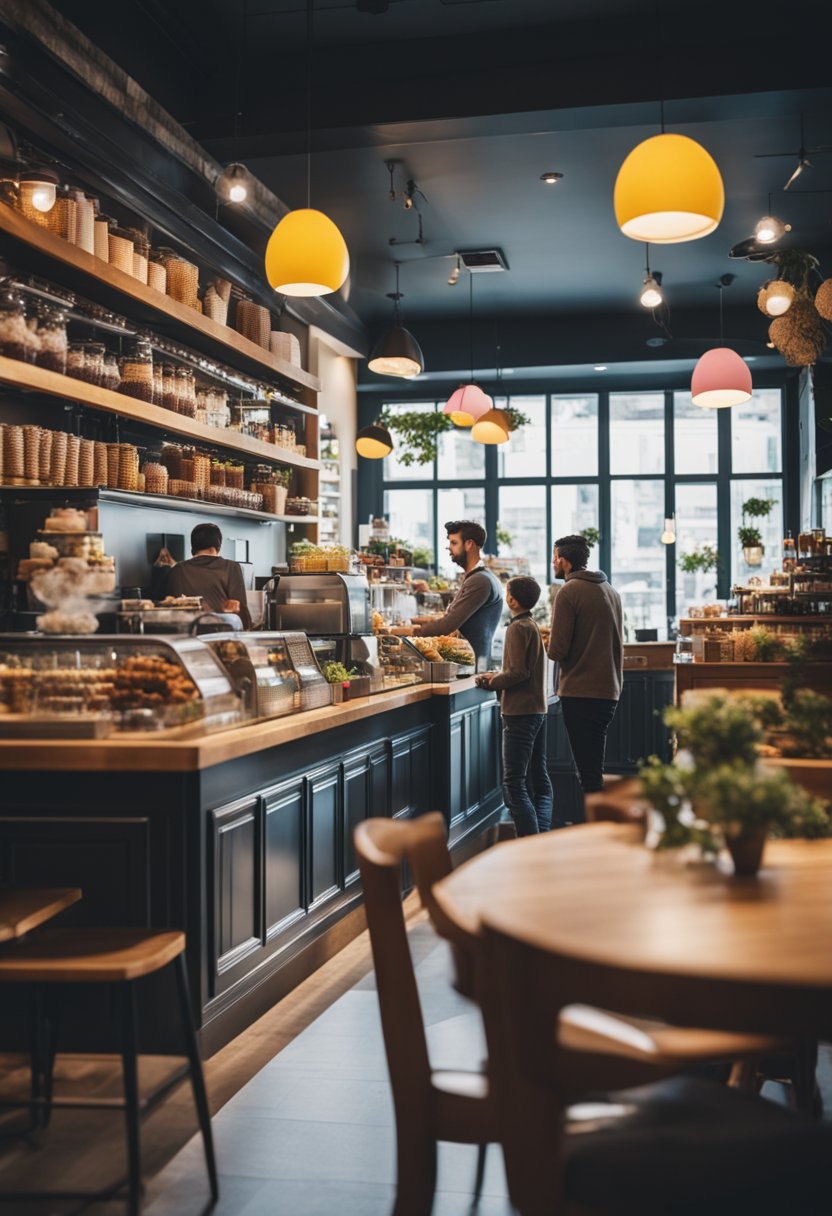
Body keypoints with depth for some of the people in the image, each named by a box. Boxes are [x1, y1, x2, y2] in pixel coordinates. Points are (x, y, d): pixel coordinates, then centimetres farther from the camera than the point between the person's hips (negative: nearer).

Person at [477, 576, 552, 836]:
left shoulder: (517, 628, -13)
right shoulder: (533, 626, 16)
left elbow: (518, 673, -20)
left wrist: (493, 681, -5)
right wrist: (497, 677, 10)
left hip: (520, 713, -10)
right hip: (538, 710, 10)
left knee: (513, 784, -9)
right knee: (540, 779, 11)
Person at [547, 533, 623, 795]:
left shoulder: (569, 592, -11)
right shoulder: (610, 591, 13)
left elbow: (557, 650, -15)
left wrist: (554, 648, 6)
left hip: (580, 694, -8)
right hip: (609, 691, 8)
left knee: (589, 774, -4)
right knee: (594, 769, 17)